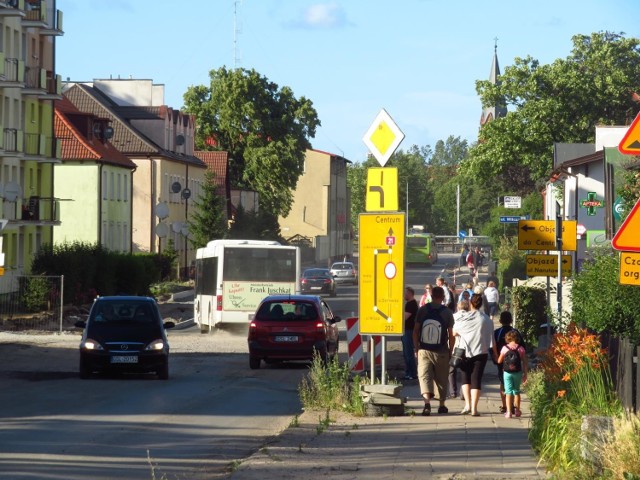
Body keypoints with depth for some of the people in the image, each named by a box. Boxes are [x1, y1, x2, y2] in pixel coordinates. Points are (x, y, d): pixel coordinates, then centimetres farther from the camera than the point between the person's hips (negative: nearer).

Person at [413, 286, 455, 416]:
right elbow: (451, 334, -3)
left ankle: (427, 402, -25)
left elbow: (415, 331, 1)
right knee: (441, 378, 14)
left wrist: (416, 348, 10)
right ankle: (442, 405, 24)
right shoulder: (447, 312, -4)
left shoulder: (422, 310, -1)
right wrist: (450, 351, 8)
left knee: (424, 376, -3)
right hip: (441, 351, 0)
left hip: (424, 350, 0)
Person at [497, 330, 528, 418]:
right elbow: (524, 363, -1)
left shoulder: (505, 348, -4)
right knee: (516, 391, 17)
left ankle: (509, 411, -9)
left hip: (507, 373, -1)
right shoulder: (520, 348, -3)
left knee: (508, 391, 1)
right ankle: (517, 410, 25)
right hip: (518, 372, 1)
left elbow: (499, 361, 3)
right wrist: (525, 374, 7)